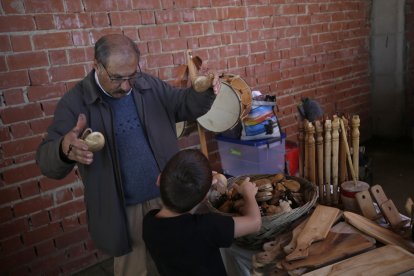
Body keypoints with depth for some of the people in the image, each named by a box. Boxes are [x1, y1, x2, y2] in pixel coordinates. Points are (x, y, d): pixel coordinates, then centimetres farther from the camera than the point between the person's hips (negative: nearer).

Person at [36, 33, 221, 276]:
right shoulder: (75, 103, -15)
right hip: (125, 211, -3)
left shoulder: (150, 86, -5)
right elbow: (46, 161, -19)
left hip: (169, 199, 4)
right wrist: (64, 149, -44)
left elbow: (186, 106, 5)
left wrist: (204, 91, -19)